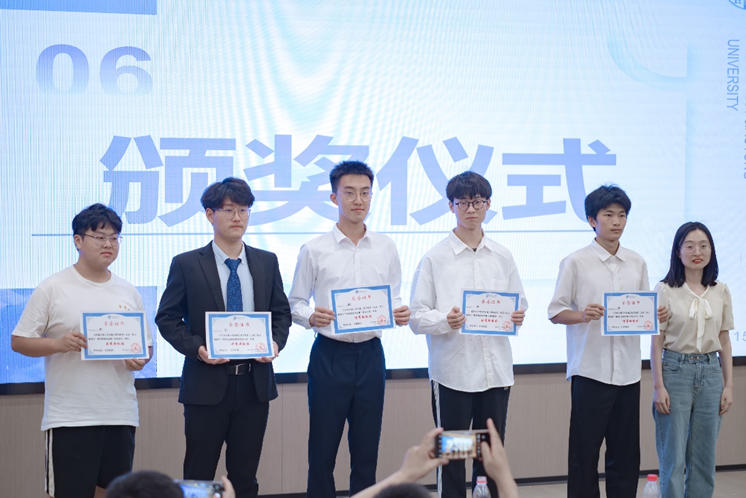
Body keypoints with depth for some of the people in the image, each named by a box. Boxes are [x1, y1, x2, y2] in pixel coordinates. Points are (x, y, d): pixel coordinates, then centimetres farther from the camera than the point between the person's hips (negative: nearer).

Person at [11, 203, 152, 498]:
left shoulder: (128, 292, 11)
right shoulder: (52, 289, -1)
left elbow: (147, 343, 18)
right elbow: (18, 341, -2)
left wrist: (141, 359, -5)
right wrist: (58, 344, -19)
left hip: (120, 415, 4)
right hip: (70, 417, -4)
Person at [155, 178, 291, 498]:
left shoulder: (267, 262, 8)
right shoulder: (186, 264, -2)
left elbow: (281, 313, 14)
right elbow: (167, 318, -1)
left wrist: (276, 342, -6)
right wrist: (196, 348, -16)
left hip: (254, 384, 3)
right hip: (207, 384, -3)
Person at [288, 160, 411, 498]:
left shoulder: (386, 248, 7)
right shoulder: (314, 250, -2)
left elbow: (394, 297, 12)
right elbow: (295, 302, 1)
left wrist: (401, 314, -10)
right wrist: (311, 317, -20)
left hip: (370, 354, 3)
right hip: (330, 353, -3)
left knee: (367, 450, 9)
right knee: (322, 448, 2)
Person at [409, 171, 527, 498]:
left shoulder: (502, 257, 10)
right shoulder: (435, 258, -1)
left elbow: (520, 303, 16)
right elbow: (417, 318, -4)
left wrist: (517, 317, -7)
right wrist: (445, 321, -23)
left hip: (496, 369, 4)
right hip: (452, 371, -3)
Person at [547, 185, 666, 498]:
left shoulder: (637, 263, 11)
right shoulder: (575, 263, -2)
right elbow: (555, 312, -2)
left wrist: (655, 316, -5)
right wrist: (582, 315, -21)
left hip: (628, 371, 4)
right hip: (590, 370, -4)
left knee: (625, 452, 8)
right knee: (585, 451, 0)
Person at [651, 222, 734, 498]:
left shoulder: (720, 292, 6)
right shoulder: (666, 290, -4)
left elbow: (725, 341, 10)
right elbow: (656, 342, -4)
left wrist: (728, 385, 6)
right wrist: (659, 386, -9)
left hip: (710, 373, 4)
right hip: (676, 371, -4)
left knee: (704, 457, 8)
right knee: (673, 458, -1)